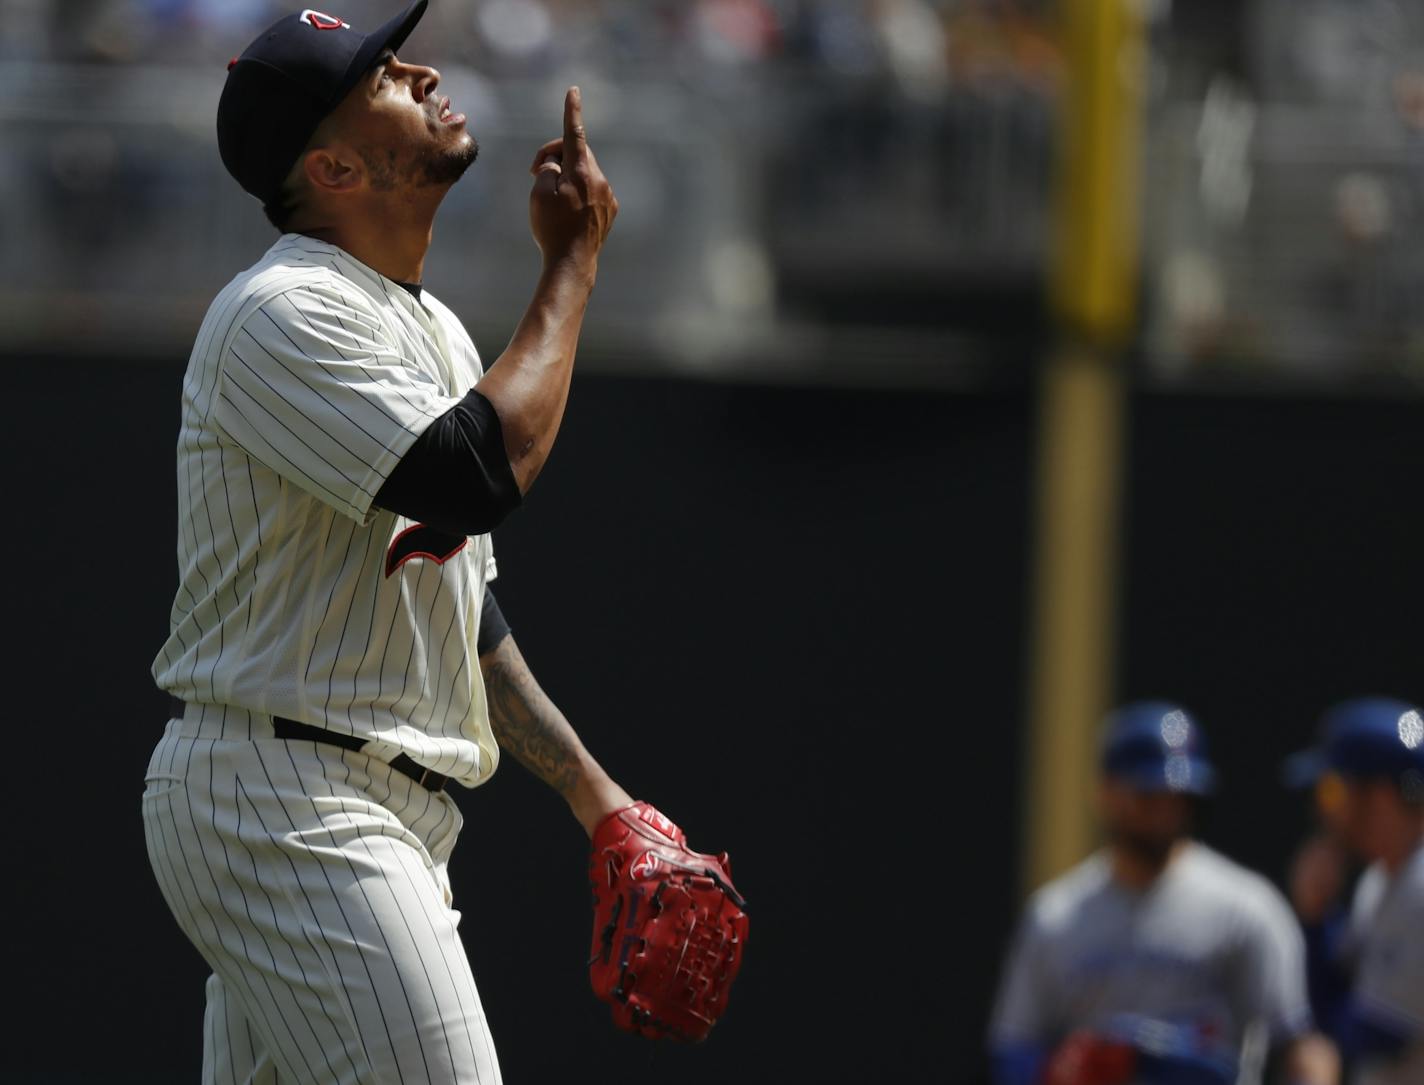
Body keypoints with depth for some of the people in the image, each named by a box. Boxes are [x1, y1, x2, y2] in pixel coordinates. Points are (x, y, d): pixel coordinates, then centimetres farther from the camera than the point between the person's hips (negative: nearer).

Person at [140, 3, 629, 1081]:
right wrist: (573, 263, -12)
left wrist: (593, 792, 19)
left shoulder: (431, 331, 19)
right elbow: (479, 475, -24)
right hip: (282, 800, -10)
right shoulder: (283, 314, -12)